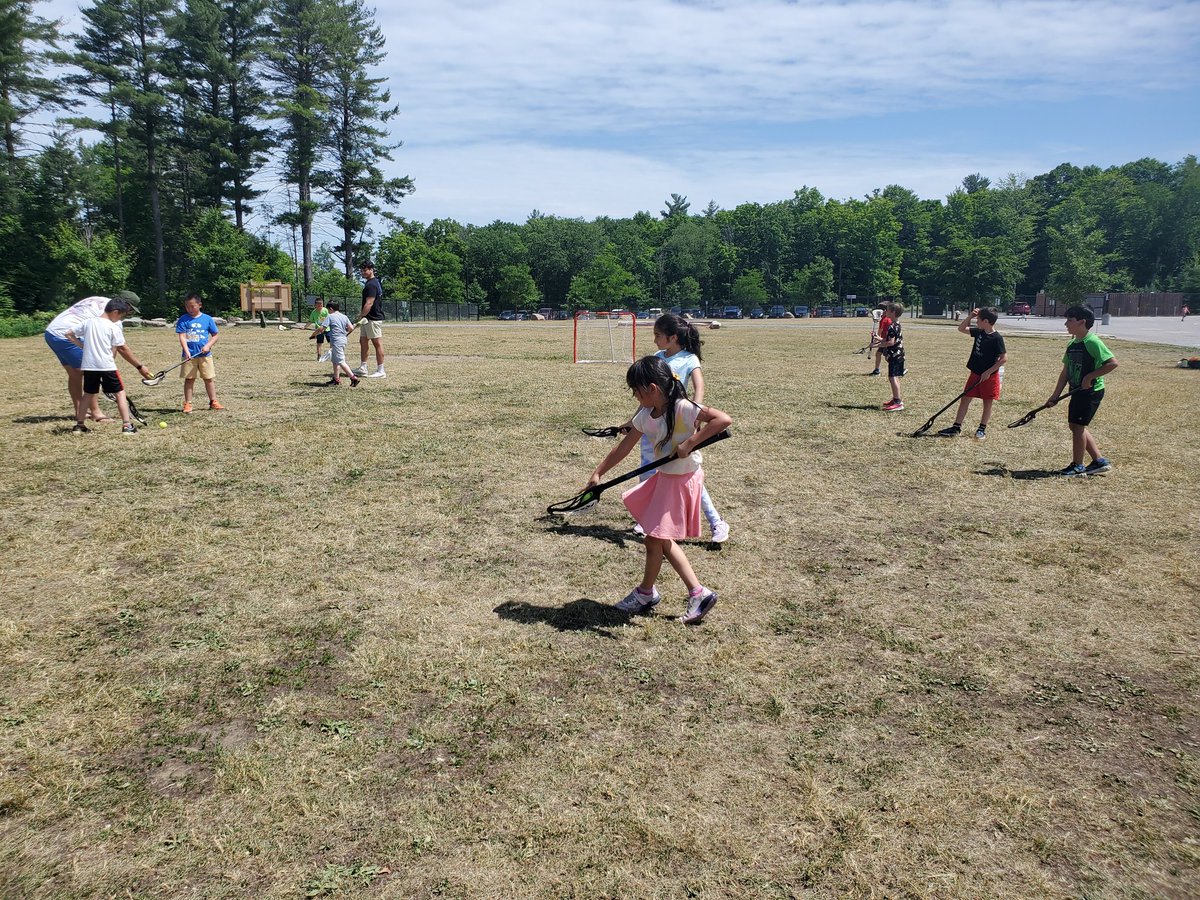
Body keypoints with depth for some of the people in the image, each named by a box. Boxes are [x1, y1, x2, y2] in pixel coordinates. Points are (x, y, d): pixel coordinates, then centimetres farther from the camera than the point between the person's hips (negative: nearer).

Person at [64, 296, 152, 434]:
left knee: (88, 394, 19)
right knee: (120, 393, 3)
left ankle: (79, 425, 22)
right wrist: (139, 366, -1)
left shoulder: (88, 321, 7)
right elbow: (123, 349, -6)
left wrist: (83, 346, 15)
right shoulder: (114, 327, -7)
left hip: (88, 365, 5)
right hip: (107, 366, -5)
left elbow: (69, 334, 8)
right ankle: (127, 426, -4)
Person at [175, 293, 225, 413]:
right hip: (189, 355, -1)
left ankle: (213, 401, 16)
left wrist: (208, 345, -9)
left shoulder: (207, 319, 2)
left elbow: (214, 335, 8)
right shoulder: (183, 319, -1)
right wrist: (186, 351, -19)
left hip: (205, 355, 1)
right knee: (189, 379, 5)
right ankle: (187, 404, 11)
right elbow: (182, 336, -7)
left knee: (209, 378, 6)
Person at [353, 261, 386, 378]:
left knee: (377, 343, -6)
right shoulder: (374, 282, 17)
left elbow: (369, 303, -23)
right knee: (363, 341, 14)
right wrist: (362, 315, 19)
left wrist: (360, 317, -21)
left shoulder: (371, 284, -16)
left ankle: (380, 371, -3)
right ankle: (362, 368, 20)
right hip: (368, 319, 11)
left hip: (373, 319, -11)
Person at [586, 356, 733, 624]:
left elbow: (723, 419, -31)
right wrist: (598, 473, 6)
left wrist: (690, 442, -32)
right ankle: (698, 593, 20)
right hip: (664, 477, 9)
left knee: (655, 539, 2)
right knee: (662, 540, 13)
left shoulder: (682, 409, -22)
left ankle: (646, 592, 25)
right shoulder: (646, 415, 0)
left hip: (683, 480, -9)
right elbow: (623, 448, 7)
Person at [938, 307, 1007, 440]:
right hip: (975, 374, 7)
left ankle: (982, 429, 18)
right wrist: (970, 316, 0)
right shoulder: (979, 332, 3)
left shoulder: (997, 338, -16)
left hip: (989, 376, -7)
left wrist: (988, 372, -18)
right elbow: (961, 328, 15)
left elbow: (1004, 358, -16)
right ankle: (956, 427, 8)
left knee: (988, 402, 7)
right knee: (965, 399, 5)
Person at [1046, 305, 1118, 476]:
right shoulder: (1072, 345, 10)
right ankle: (1099, 461, 23)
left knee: (1077, 425, -4)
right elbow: (1065, 372, 14)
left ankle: (1077, 466, 7)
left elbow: (1113, 362, -22)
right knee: (1076, 426, 13)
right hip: (1078, 391, 9)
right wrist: (1056, 395, 11)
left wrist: (1090, 376, -22)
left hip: (1091, 391, -9)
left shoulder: (1092, 342, -16)